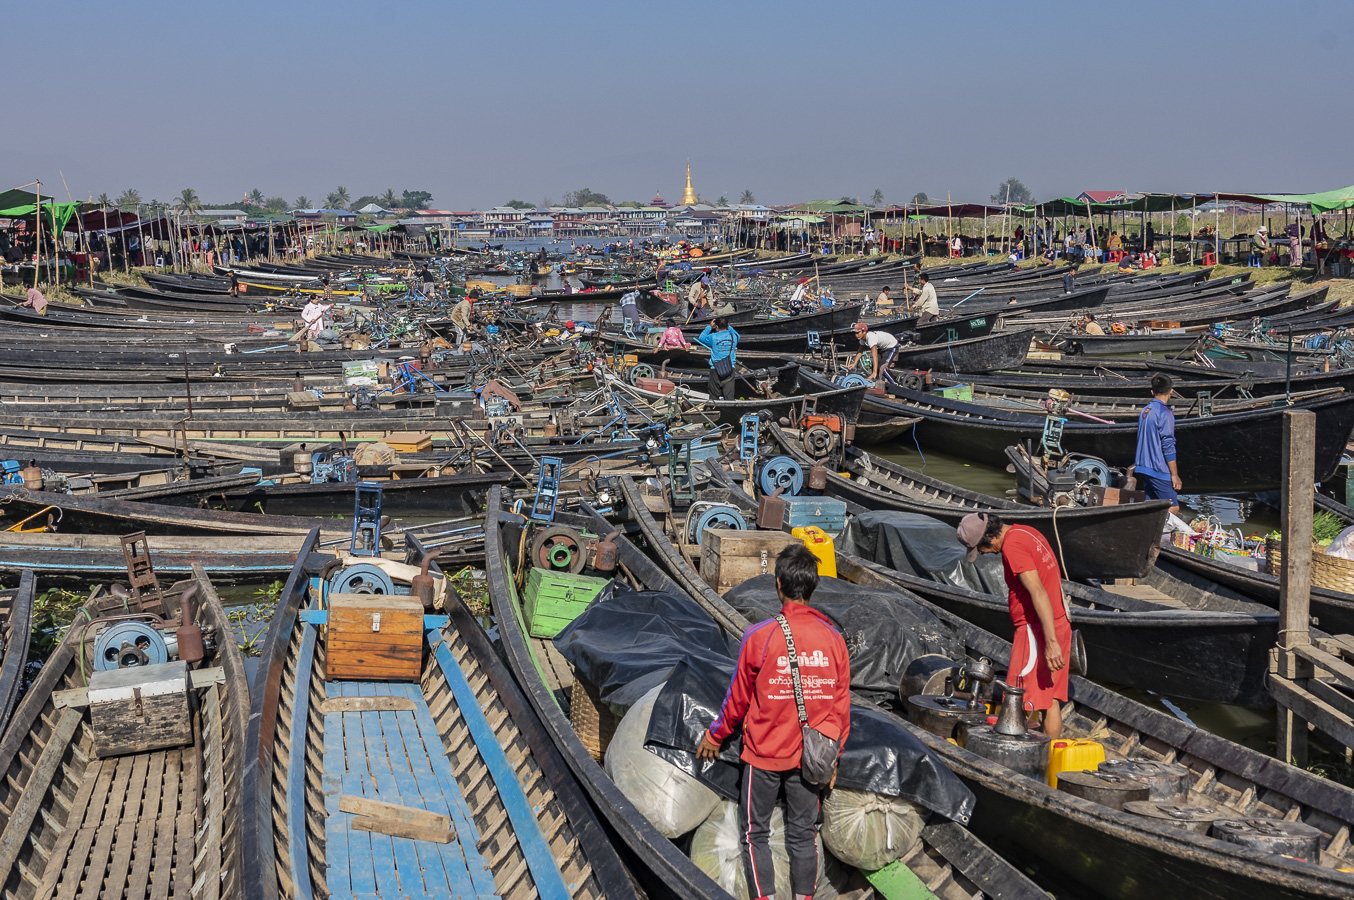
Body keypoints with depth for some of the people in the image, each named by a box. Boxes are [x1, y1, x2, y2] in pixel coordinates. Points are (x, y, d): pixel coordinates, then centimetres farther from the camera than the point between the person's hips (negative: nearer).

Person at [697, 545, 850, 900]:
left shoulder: (760, 637, -15)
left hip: (764, 755, -3)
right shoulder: (833, 638, -6)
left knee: (755, 833, 11)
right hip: (811, 758, 3)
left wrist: (715, 735, 13)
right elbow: (841, 706, 1)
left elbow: (739, 698, -4)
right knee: (803, 834, 14)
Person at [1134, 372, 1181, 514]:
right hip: (1158, 470, -8)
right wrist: (1174, 474, -13)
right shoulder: (1164, 413, -14)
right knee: (1173, 508, -5)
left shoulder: (1145, 410, 12)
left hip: (1143, 469, 9)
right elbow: (1168, 446, -16)